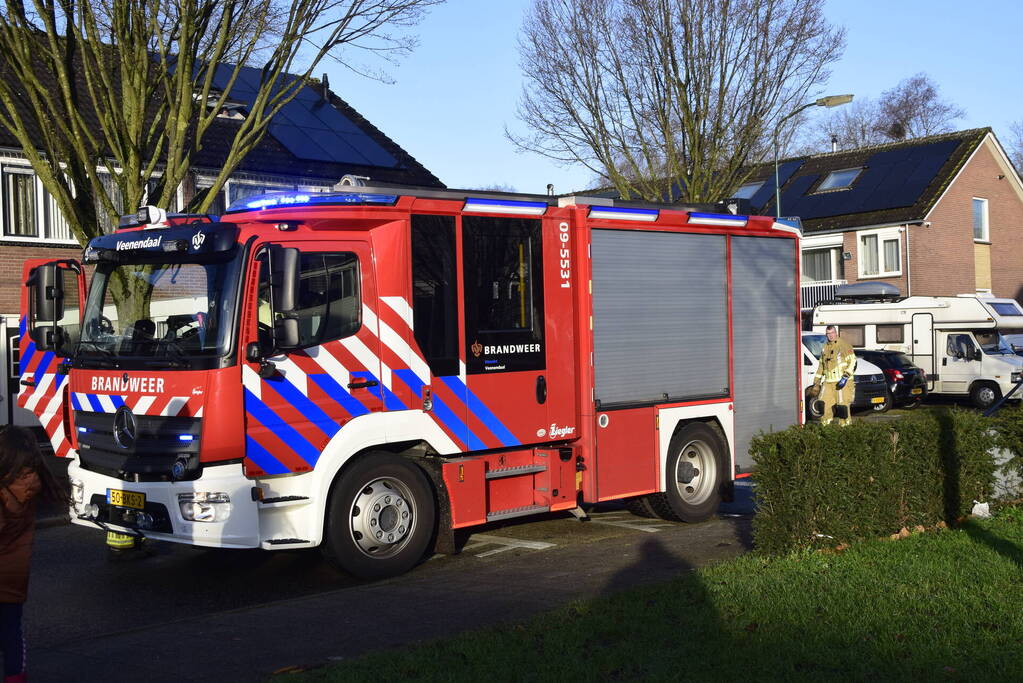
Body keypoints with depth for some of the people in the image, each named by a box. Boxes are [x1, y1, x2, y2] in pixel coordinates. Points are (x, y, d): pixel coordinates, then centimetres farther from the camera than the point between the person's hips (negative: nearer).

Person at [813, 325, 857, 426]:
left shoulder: (844, 345, -3)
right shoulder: (825, 348, 17)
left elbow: (852, 361, -8)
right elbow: (821, 366, 26)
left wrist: (845, 377, -16)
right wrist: (817, 382, 22)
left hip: (842, 382, -6)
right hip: (828, 382, 6)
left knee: (843, 405, -7)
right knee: (824, 405, 3)